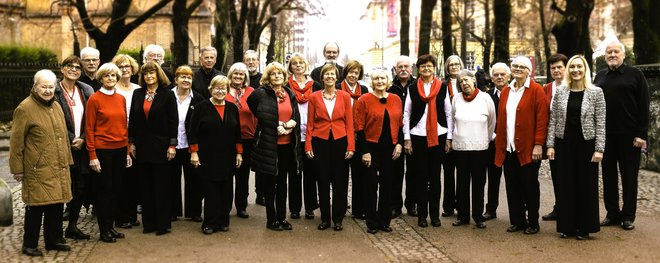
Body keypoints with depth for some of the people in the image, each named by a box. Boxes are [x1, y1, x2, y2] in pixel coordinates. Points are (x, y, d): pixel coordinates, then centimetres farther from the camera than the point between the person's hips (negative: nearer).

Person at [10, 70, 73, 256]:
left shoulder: (56, 106, 13)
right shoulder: (25, 108, -9)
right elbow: (16, 142, -8)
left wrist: (67, 160, 18)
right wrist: (17, 168, -8)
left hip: (59, 168, 7)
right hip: (38, 169, -7)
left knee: (57, 205, 12)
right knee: (36, 207, 1)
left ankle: (54, 240, 26)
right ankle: (29, 245, 15)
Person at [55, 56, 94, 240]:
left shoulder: (86, 91, 10)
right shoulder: (55, 92, -4)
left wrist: (83, 139, -6)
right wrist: (71, 140, -10)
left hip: (82, 147, 5)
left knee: (82, 187, 7)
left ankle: (72, 226, 21)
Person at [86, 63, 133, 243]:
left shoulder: (121, 99, 9)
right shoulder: (94, 99, -6)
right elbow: (89, 129, -7)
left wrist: (127, 151, 11)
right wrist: (92, 155, -12)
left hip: (120, 149, 5)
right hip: (102, 150, -5)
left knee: (116, 189, 10)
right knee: (104, 190, 2)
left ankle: (111, 226, 21)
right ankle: (104, 230, 12)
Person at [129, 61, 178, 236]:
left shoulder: (167, 94, -3)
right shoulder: (137, 94, 9)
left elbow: (173, 121, -5)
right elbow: (132, 120, 11)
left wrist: (172, 144, -10)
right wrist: (131, 142, 6)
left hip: (160, 146, -4)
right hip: (142, 146, 4)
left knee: (161, 186, 1)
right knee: (146, 186, 8)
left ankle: (163, 224, 8)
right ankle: (149, 223, 16)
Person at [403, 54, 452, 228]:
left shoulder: (443, 88, 5)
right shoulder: (412, 89, 4)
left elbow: (448, 114, 6)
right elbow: (406, 114, 4)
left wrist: (449, 138, 2)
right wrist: (406, 138, -2)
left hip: (438, 136, 0)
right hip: (418, 136, 0)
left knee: (435, 176, 6)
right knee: (421, 176, 3)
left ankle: (435, 214, 13)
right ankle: (422, 214, 10)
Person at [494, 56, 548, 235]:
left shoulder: (536, 90, -4)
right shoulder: (506, 91, 12)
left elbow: (542, 119, -10)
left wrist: (538, 144, -15)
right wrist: (499, 143, 8)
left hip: (528, 148, -5)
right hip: (508, 148, 5)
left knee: (530, 186, 4)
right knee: (512, 186, 8)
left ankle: (533, 223, 15)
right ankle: (517, 221, 20)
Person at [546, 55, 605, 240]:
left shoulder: (596, 92, -2)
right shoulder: (560, 92, 3)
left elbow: (600, 123, -3)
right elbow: (553, 120, 4)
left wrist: (599, 149, -8)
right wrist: (550, 145, -1)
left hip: (586, 143, -2)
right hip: (564, 144, 2)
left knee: (586, 185, 5)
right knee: (565, 185, 7)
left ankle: (584, 227, 16)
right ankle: (567, 226, 17)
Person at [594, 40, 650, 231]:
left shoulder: (635, 74, -1)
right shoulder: (600, 76, 11)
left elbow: (644, 106, -5)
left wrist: (641, 134, -11)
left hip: (629, 135, -4)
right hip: (605, 135, 4)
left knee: (629, 176, 4)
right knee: (608, 175, 9)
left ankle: (628, 216, 12)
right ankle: (612, 214, 19)